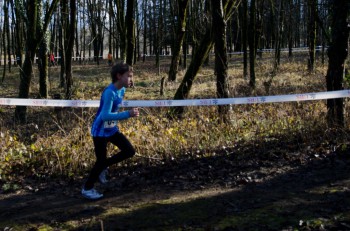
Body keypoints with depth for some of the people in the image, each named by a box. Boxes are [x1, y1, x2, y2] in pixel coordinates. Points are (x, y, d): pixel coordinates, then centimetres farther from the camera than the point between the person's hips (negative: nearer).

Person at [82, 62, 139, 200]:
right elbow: (105, 115, -33)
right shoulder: (110, 92, -26)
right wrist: (128, 114, -36)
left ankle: (102, 168, 21)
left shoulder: (122, 90, 0)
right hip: (100, 131, -8)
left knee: (129, 151, 4)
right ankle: (87, 189, 20)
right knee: (101, 160, 0)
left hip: (112, 129, 8)